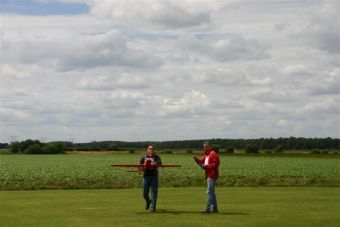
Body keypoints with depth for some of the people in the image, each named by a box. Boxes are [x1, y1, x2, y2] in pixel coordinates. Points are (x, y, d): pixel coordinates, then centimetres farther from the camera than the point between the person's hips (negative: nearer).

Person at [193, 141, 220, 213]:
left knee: (209, 192, -12)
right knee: (212, 192, 13)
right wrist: (196, 159, -6)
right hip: (208, 175, 10)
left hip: (212, 175, -10)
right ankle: (214, 208, 19)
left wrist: (206, 166, -19)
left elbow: (216, 164, -18)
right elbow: (201, 161, 13)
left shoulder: (213, 154, -10)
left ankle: (208, 208, -13)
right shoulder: (206, 155, 20)